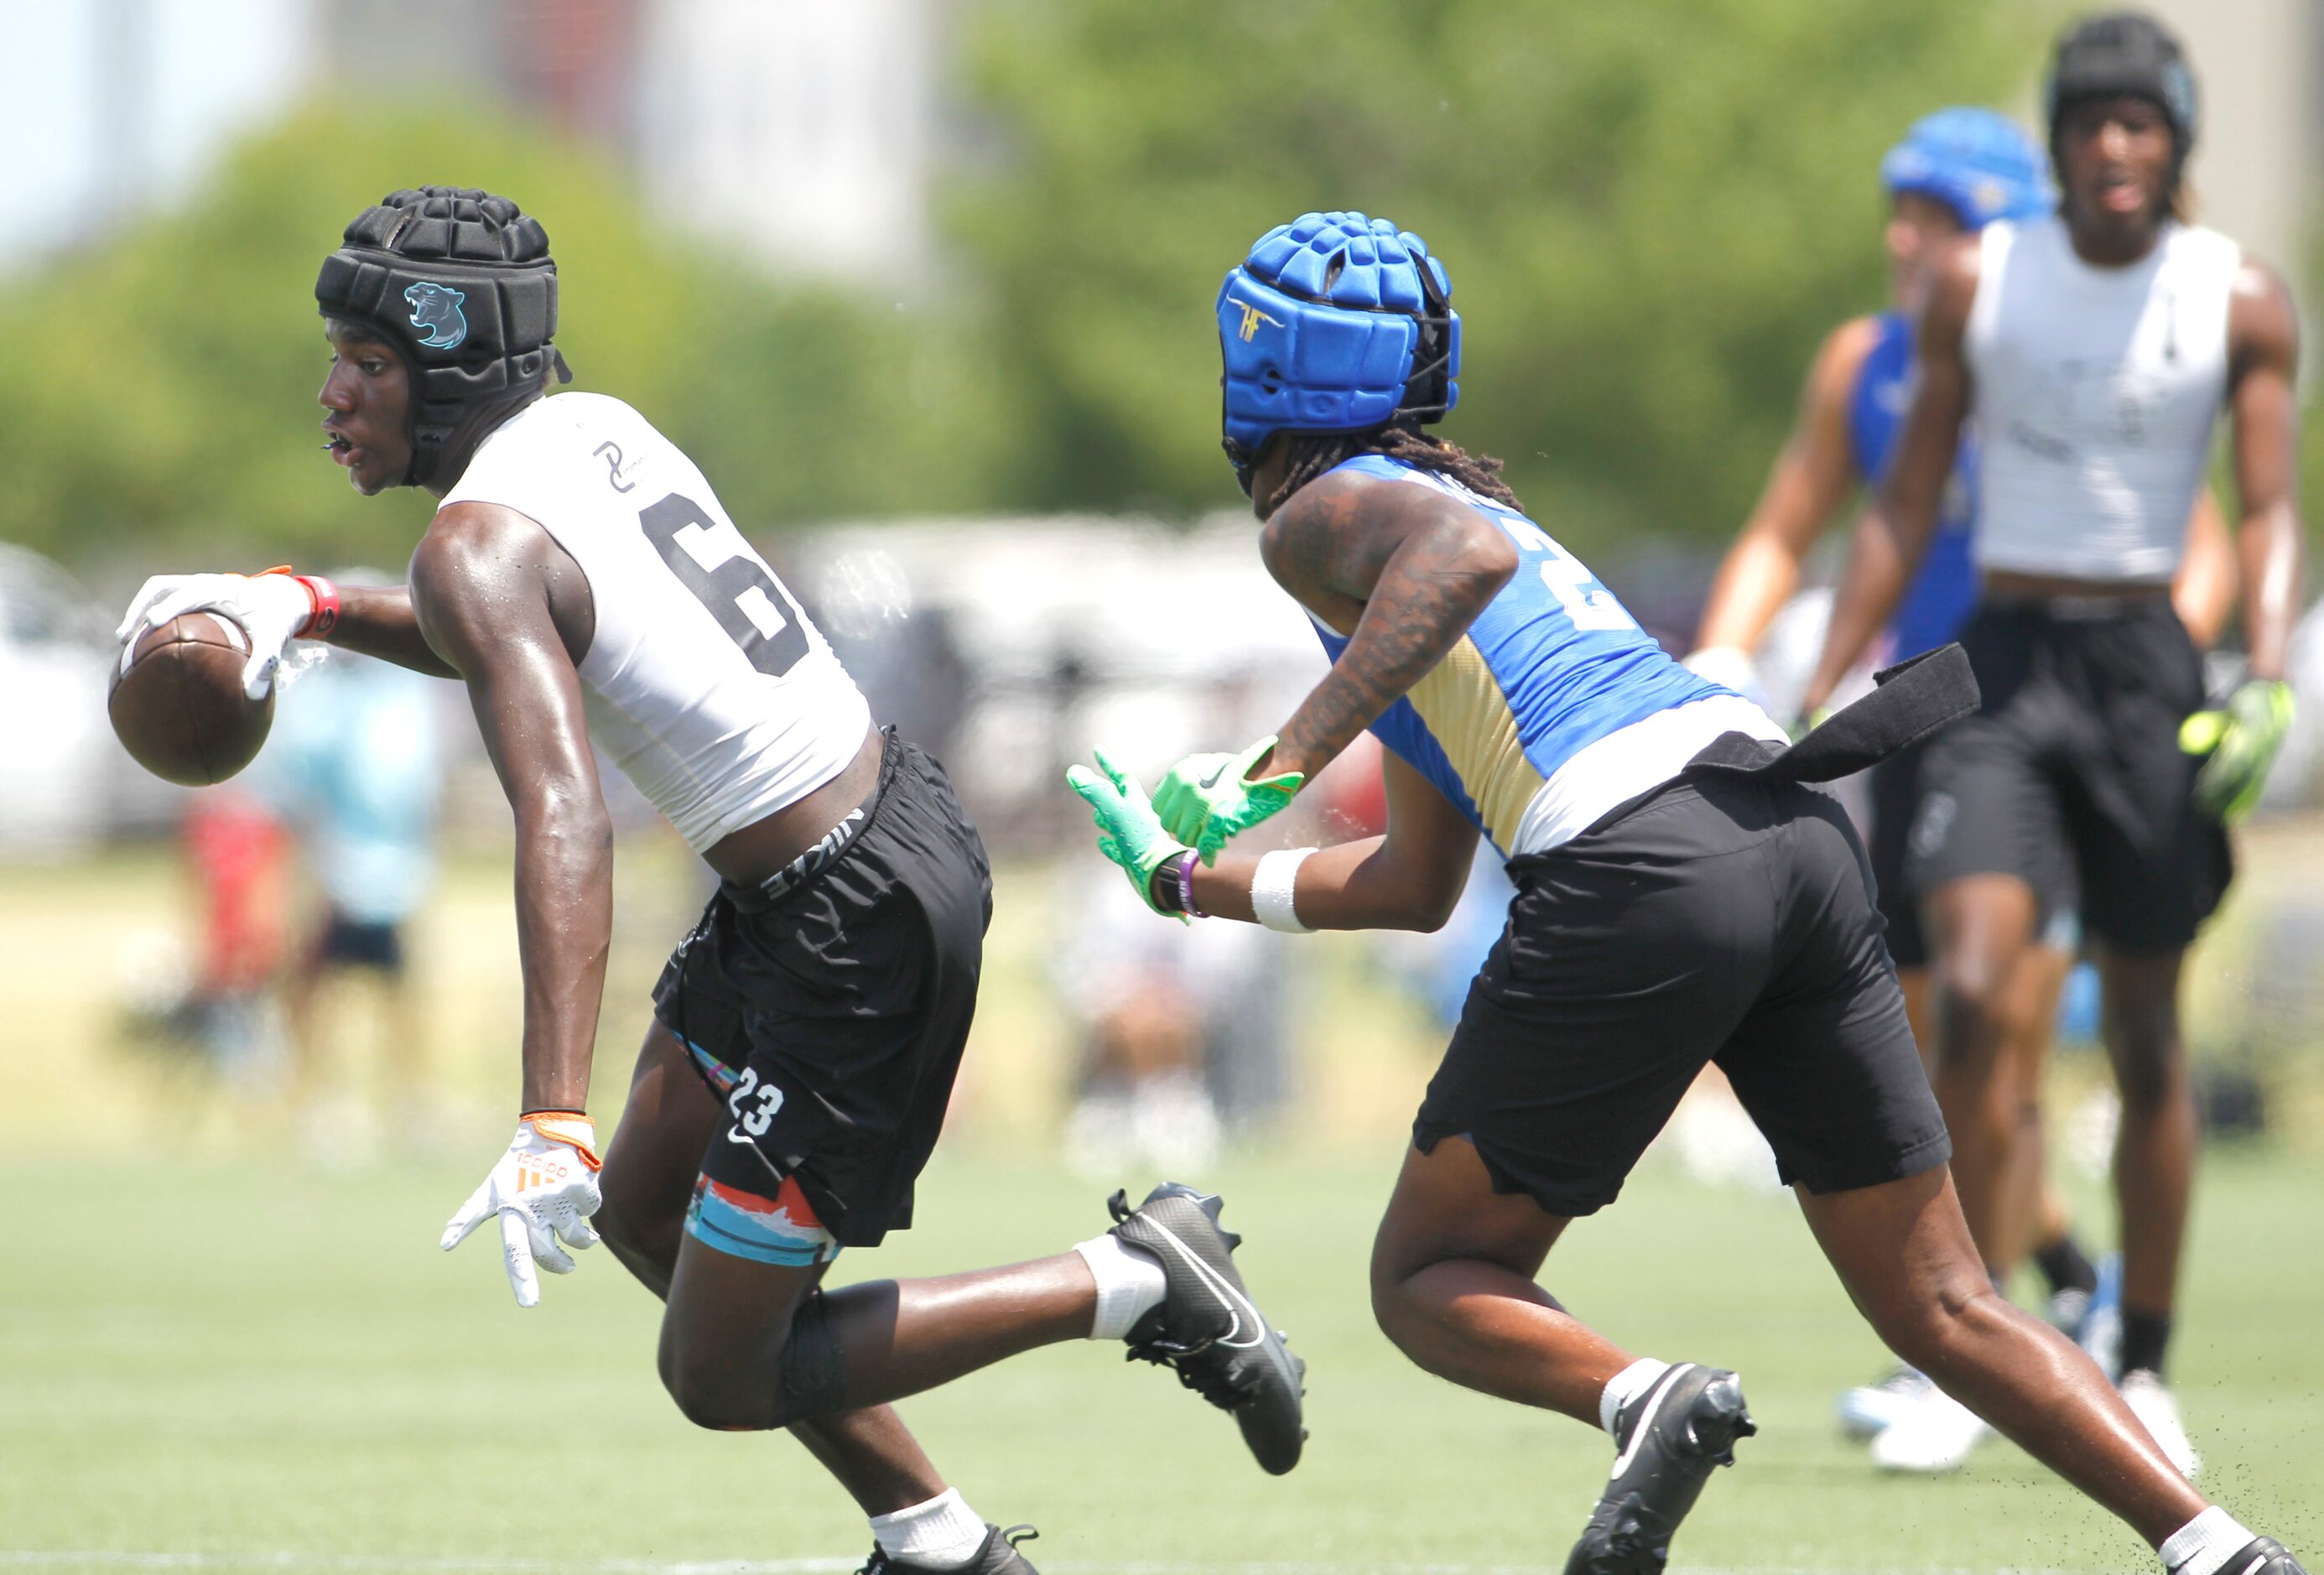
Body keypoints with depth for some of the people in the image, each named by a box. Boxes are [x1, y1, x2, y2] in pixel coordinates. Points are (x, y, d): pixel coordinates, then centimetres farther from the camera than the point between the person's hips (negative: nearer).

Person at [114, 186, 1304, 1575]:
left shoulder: (480, 546, -20)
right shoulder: (595, 427, 6)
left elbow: (564, 825, -34)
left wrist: (554, 1127, -42)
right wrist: (312, 608, 17)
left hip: (856, 936, -10)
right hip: (902, 824, 10)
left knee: (718, 1378, 2)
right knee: (644, 1216, 25)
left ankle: (1134, 1284, 3)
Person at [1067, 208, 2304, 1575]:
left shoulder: (1322, 515, 6)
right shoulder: (1454, 495, 32)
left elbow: (1466, 552, -22)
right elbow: (1417, 887, 37)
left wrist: (1294, 751, -25)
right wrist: (1196, 881, 44)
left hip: (1637, 872, -8)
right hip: (1803, 838, 8)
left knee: (1427, 1281, 7)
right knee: (1944, 1308, 8)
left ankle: (1646, 1403, -22)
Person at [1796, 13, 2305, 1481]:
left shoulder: (2239, 301, 0)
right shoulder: (1978, 282, 4)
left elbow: (2271, 508, -2)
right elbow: (1908, 503, 9)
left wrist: (2269, 680, -18)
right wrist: (1825, 699, 5)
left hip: (2146, 668, 0)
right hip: (2004, 660, 0)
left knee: (2148, 1033, 5)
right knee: (1972, 992, -18)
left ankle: (2144, 1367, 18)